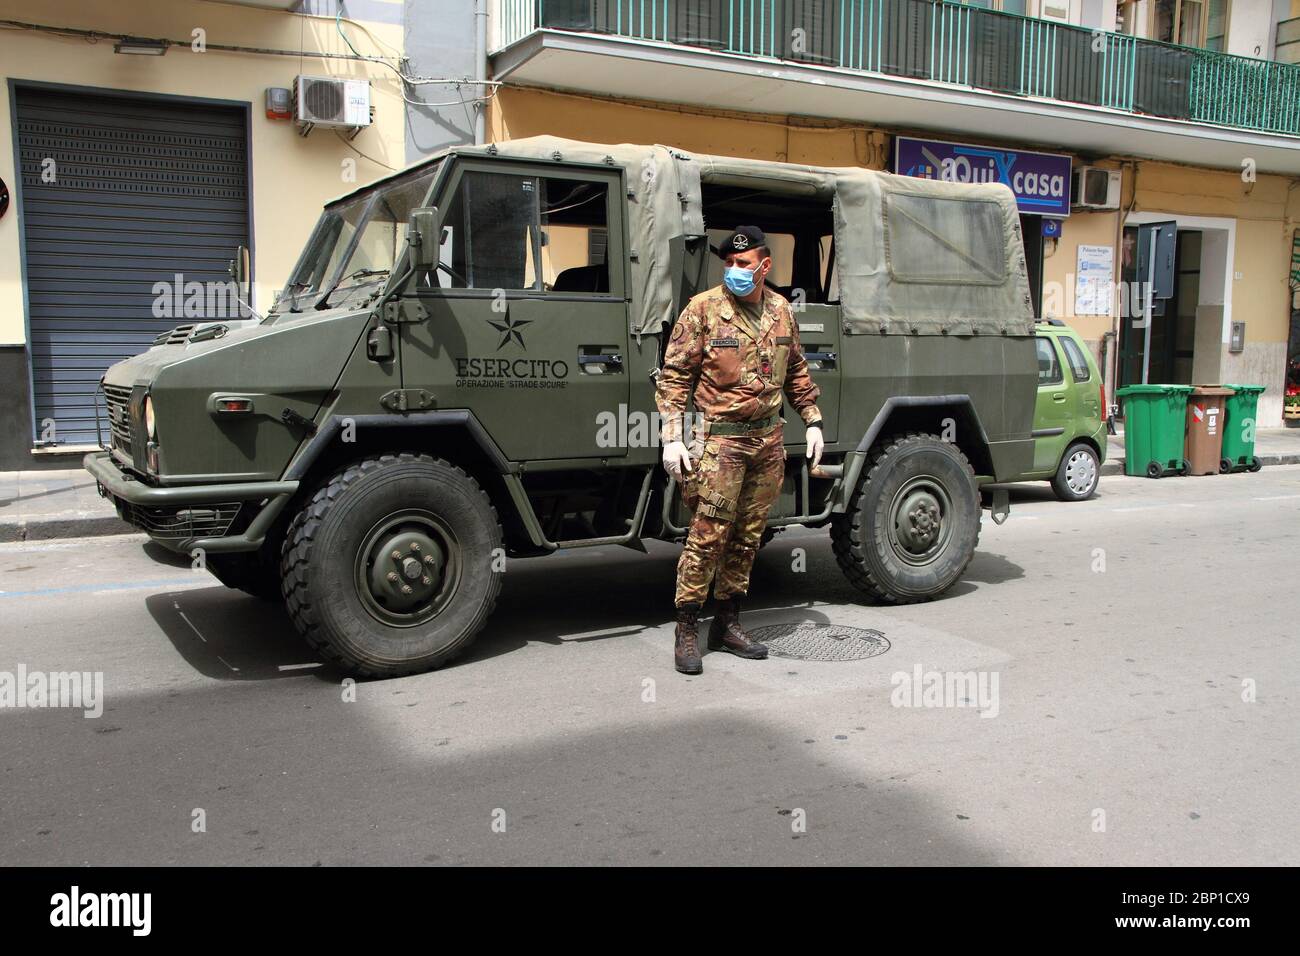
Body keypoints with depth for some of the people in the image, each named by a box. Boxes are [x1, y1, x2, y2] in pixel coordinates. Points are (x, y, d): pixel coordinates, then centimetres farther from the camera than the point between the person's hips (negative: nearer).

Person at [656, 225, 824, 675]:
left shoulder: (781, 311, 9)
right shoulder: (703, 309, -6)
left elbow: (796, 372, 21)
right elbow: (674, 375, -6)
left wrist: (812, 421, 16)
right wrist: (672, 437, -13)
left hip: (768, 439, 5)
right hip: (720, 438, -5)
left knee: (748, 537, 10)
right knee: (707, 536, -7)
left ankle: (727, 624, 22)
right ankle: (686, 631, 4)